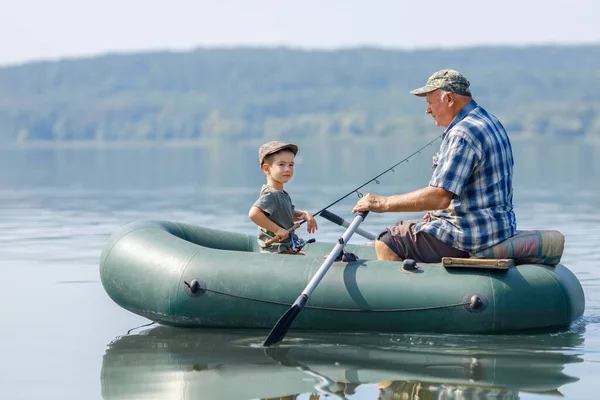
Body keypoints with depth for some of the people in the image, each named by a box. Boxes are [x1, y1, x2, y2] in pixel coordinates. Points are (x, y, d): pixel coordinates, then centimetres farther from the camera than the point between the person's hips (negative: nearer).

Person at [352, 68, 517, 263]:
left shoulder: (462, 134, -21)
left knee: (385, 243, 0)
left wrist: (383, 203, -20)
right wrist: (439, 210, 17)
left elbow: (440, 196, -27)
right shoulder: (491, 123, 13)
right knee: (406, 228, 27)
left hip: (472, 239, -11)